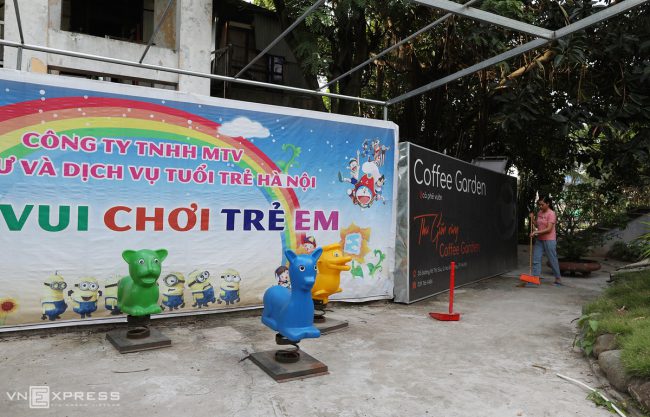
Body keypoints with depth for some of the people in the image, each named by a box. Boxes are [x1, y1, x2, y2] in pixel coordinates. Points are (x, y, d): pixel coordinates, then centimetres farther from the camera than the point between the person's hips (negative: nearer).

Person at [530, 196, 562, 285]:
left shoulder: (551, 214, -14)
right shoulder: (539, 213, 9)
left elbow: (549, 229, -21)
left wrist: (536, 232, -24)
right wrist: (532, 219, 1)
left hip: (549, 240, -7)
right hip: (539, 240, 7)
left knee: (553, 260, 3)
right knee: (536, 259, 2)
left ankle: (558, 279, 18)